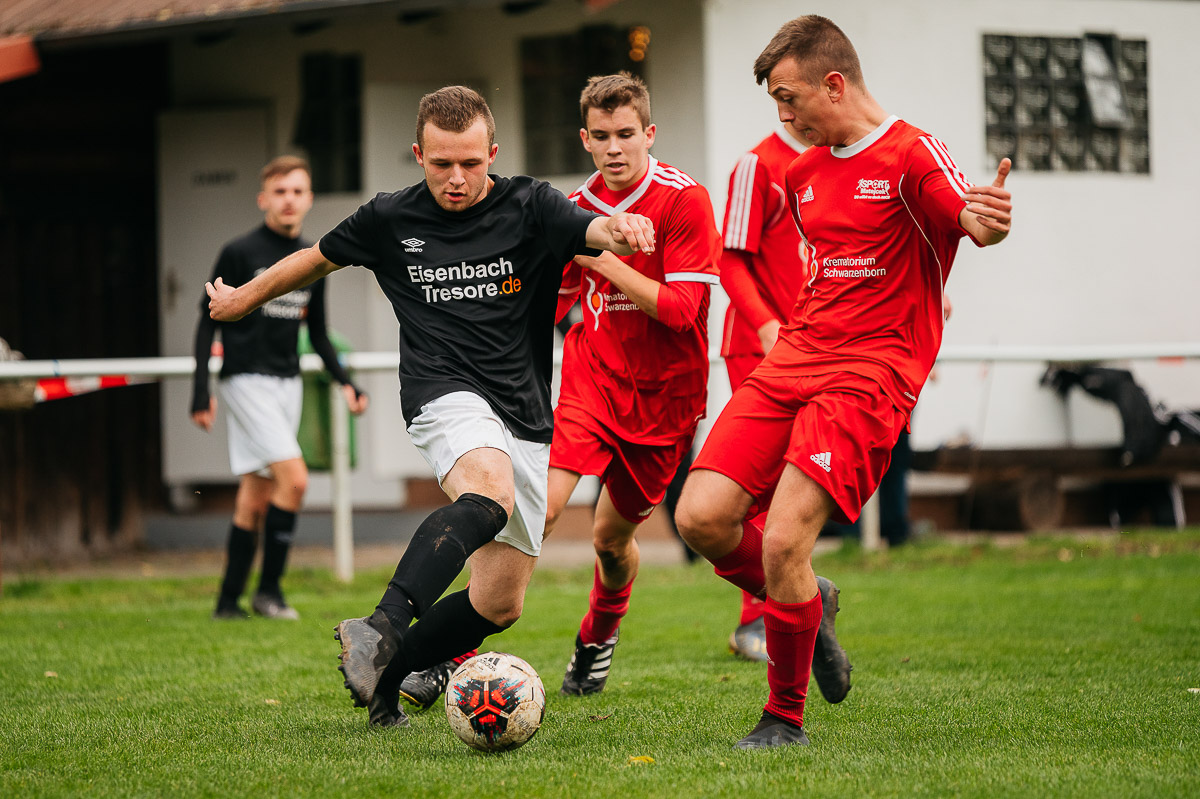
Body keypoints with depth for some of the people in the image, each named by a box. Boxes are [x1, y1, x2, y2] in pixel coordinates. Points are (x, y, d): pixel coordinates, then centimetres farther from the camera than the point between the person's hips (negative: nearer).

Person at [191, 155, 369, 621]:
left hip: (288, 382, 6)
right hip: (247, 379, -6)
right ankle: (268, 590, -7)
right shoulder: (239, 254, -7)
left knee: (255, 498, 7)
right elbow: (208, 325, -5)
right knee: (294, 478, -17)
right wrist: (201, 392, -11)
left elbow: (318, 334, 19)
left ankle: (229, 600, 12)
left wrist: (344, 382, 6)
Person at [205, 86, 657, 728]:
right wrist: (243, 297, 35)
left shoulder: (529, 207, 0)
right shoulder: (390, 220, 3)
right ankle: (381, 631, -55)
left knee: (499, 606, 3)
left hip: (527, 423, 3)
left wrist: (622, 229, -45)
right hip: (446, 396, -3)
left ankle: (381, 677, 22)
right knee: (489, 496, -38)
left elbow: (596, 232, -20)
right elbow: (317, 259, 22)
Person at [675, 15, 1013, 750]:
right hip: (796, 359, 7)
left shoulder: (911, 156, -8)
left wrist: (990, 220, -50)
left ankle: (787, 719, 1)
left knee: (783, 541, -18)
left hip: (871, 374, -7)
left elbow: (971, 221, -28)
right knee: (702, 516, -8)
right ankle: (803, 607, 21)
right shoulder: (802, 174, 16)